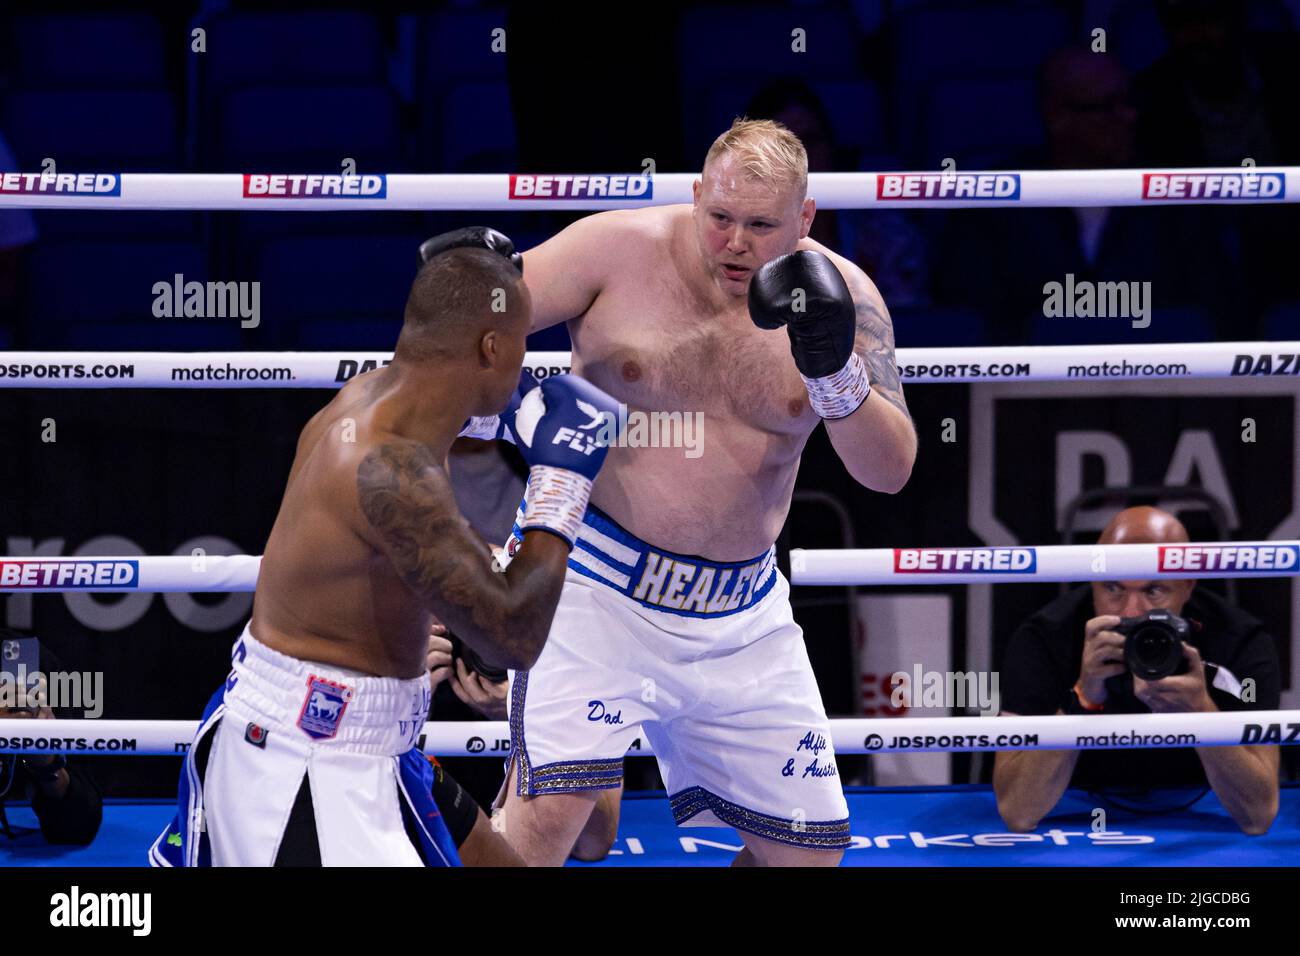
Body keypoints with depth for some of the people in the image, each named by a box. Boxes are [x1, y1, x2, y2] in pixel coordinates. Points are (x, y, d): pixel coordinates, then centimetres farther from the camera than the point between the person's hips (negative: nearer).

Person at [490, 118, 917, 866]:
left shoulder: (839, 295, -2)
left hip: (743, 610, 4)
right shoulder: (619, 250, -9)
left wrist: (838, 375, -25)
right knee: (553, 799, -25)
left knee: (809, 846, 8)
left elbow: (890, 471, -8)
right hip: (598, 583, -4)